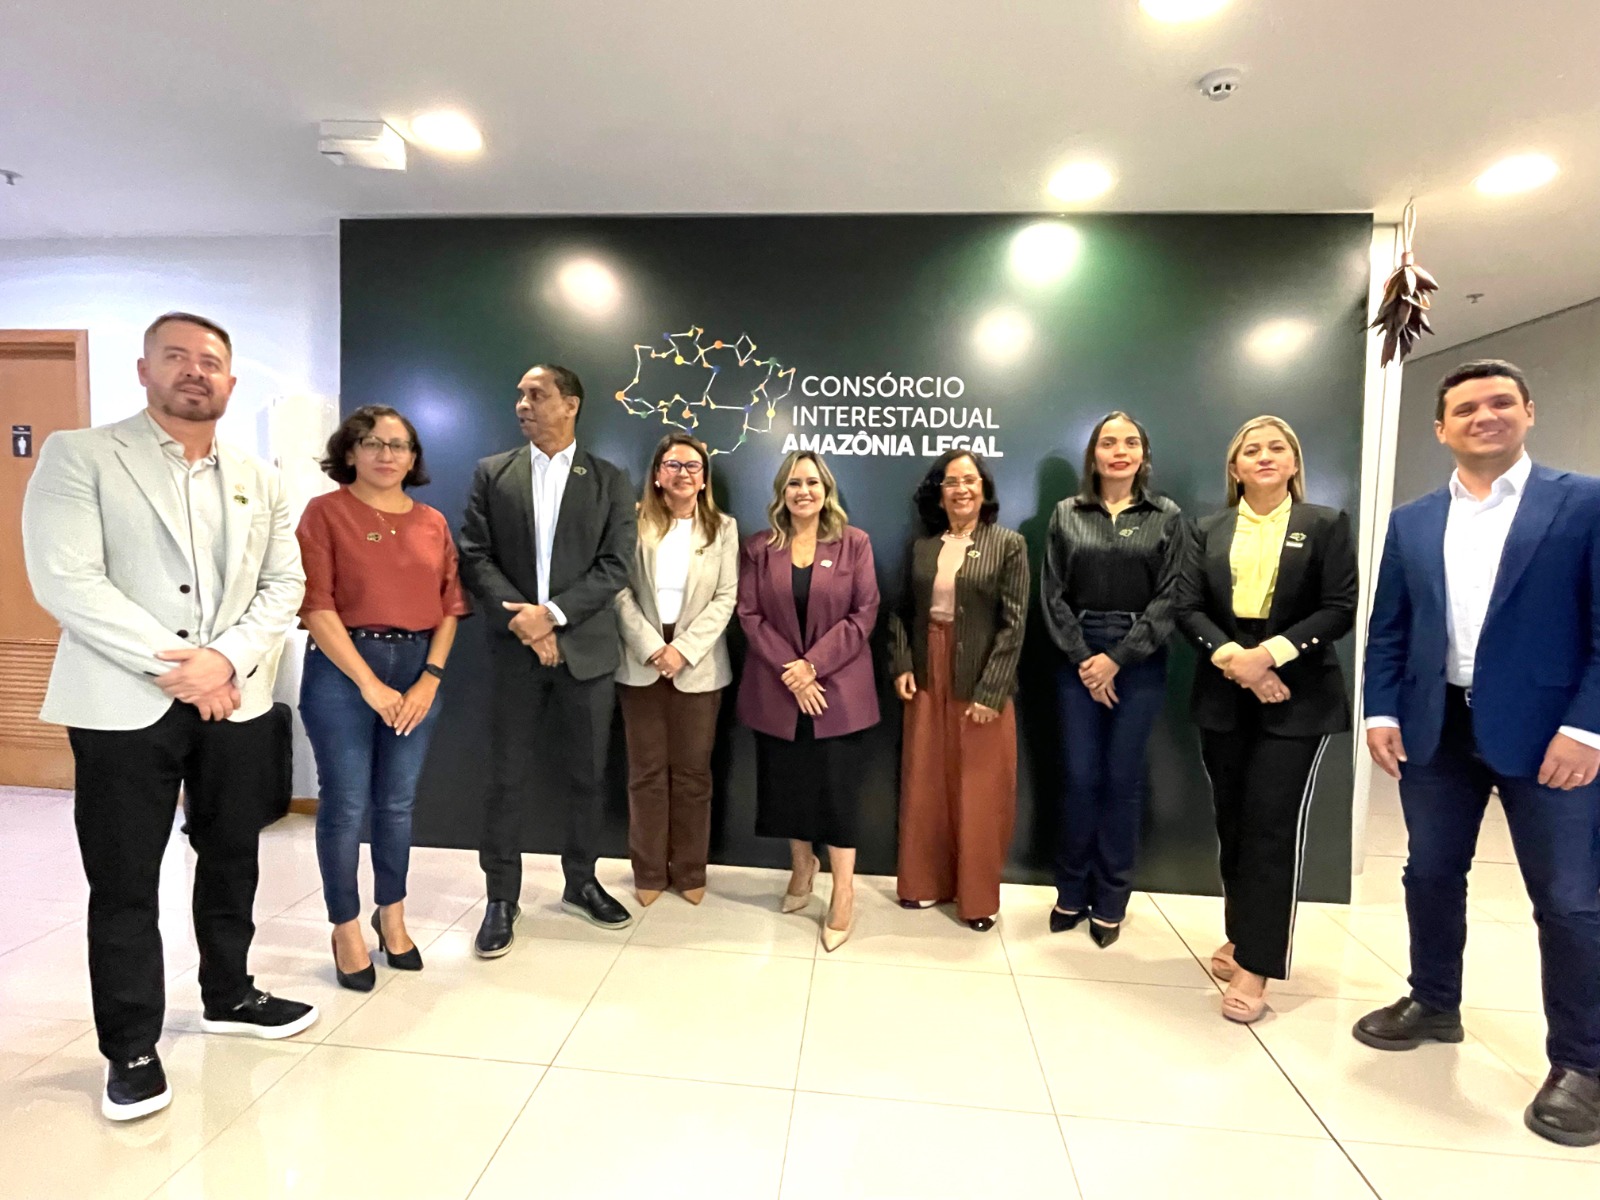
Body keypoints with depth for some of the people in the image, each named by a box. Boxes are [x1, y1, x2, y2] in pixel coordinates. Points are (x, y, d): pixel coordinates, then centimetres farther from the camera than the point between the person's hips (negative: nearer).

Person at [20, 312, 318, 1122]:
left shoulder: (259, 480, 11)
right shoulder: (77, 456, -2)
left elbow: (284, 585, 4)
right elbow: (65, 581, -13)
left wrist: (226, 659, -12)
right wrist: (170, 664, -17)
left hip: (236, 701, 4)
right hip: (124, 704, -4)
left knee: (232, 862, 15)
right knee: (123, 883, 6)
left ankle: (228, 995, 36)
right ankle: (131, 1048, 23)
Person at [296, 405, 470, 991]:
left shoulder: (433, 522, 10)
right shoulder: (325, 511, -2)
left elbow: (449, 606, 7)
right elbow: (315, 606, -10)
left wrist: (430, 678, -5)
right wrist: (369, 683, -14)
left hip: (417, 669, 4)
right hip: (342, 669, -3)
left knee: (397, 804, 13)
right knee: (345, 805, 4)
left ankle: (392, 916, 31)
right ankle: (346, 929, 22)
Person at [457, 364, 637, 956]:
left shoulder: (610, 480, 4)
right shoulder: (492, 473, 7)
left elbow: (615, 565, -4)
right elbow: (474, 557, 1)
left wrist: (552, 613, -15)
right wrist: (520, 618, -13)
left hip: (586, 647, 0)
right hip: (516, 646, 0)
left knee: (584, 774, 10)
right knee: (509, 776, 5)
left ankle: (581, 882, 28)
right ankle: (501, 897, 20)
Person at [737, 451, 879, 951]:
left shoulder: (854, 543, 0)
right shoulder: (759, 546, 5)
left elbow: (864, 614, -6)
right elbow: (750, 614, -1)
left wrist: (813, 664, -15)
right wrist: (789, 669, -13)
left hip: (839, 687, -2)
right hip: (777, 688, 2)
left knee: (838, 787, 0)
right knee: (787, 782, 12)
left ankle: (844, 891, 14)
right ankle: (802, 865, 36)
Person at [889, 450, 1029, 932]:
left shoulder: (1008, 545, -4)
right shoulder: (921, 546, 6)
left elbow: (1013, 623, -9)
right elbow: (902, 612, 10)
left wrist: (991, 689, -14)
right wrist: (902, 665, -3)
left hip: (981, 682, -3)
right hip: (928, 677, 4)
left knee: (979, 792, 6)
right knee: (925, 784, 11)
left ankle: (978, 896, 23)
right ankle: (926, 881, 29)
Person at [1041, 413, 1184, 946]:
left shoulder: (1167, 517, 4)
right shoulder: (1067, 514, 7)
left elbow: (1170, 598, -3)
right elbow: (1054, 595, 2)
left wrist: (1117, 659, -10)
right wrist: (1084, 657, -8)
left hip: (1139, 661, -1)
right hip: (1078, 658, 1)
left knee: (1122, 780, 5)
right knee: (1079, 778, 3)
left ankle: (1110, 901, 18)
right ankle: (1071, 892, 19)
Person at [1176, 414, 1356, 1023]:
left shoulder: (1326, 525, 3)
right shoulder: (1209, 530, 9)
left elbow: (1341, 609, -6)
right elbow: (1188, 608, 1)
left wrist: (1270, 654, -18)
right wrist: (1232, 658, -15)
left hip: (1296, 698, -3)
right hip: (1224, 695, 3)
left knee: (1274, 825, -4)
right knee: (1233, 823, 10)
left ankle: (1256, 965, 5)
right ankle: (1241, 937, 26)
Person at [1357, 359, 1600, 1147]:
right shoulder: (1410, 522, 10)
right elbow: (1387, 631, 9)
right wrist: (1381, 713, 0)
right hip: (1436, 727, 4)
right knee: (1431, 874, 14)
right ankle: (1434, 1004, 33)